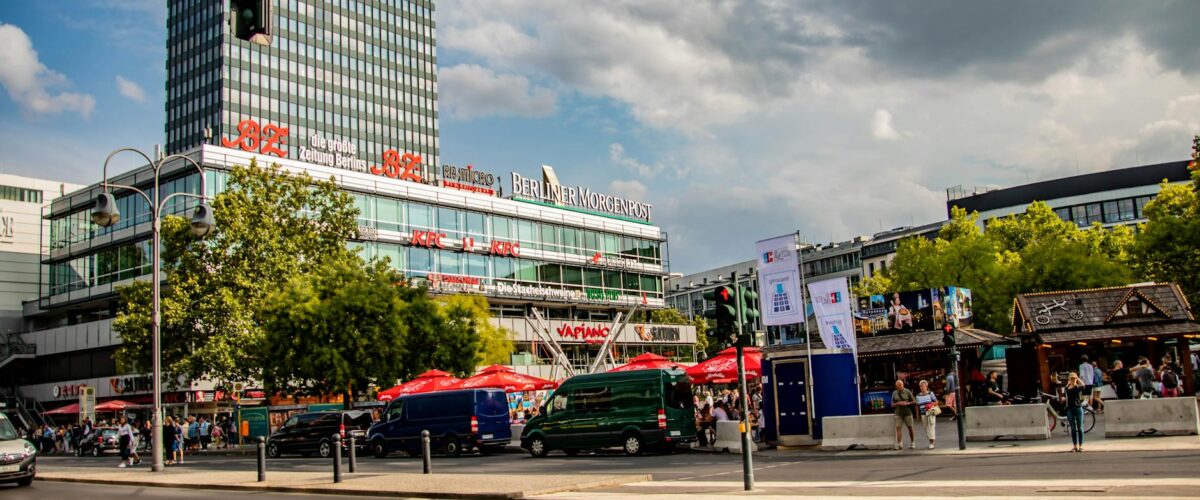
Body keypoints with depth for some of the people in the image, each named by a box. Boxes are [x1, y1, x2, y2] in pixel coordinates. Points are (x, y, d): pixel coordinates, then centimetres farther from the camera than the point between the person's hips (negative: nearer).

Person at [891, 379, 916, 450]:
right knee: (898, 428, -10)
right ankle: (899, 443, -14)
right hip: (898, 413, 1)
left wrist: (907, 403, -16)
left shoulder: (907, 392, -2)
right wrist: (898, 403, -14)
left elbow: (914, 401, 1)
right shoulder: (894, 393, 5)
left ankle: (912, 443, 21)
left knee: (910, 428, 6)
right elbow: (892, 405, 6)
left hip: (907, 413, -1)